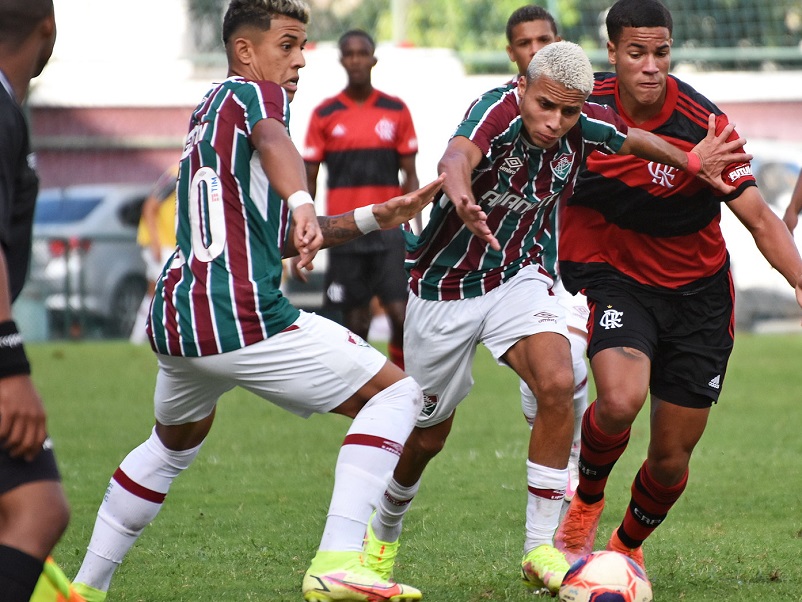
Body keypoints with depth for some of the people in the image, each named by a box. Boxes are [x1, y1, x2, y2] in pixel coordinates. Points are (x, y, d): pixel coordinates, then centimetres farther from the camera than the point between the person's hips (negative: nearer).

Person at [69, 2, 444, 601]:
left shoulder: (206, 111, 25)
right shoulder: (253, 93, -1)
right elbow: (272, 140, -28)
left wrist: (374, 218, 23)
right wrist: (303, 205, -47)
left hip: (175, 318, 9)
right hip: (243, 320, -9)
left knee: (174, 444, 35)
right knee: (396, 393, -2)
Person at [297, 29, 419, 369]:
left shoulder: (396, 111, 6)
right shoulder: (324, 115, 5)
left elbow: (410, 177, 8)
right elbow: (308, 182, 7)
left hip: (388, 230, 0)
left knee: (401, 314, -11)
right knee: (355, 323, 1)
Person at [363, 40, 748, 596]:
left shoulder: (586, 128, -13)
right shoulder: (497, 115, -30)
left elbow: (632, 138, 12)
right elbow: (456, 157, -53)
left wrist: (689, 161, 14)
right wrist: (463, 200, -74)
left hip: (519, 277, 3)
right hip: (444, 287, -3)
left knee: (557, 384, -25)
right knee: (429, 435, 11)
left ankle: (541, 549, -16)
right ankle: (384, 531, 43)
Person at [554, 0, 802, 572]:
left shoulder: (703, 124, -19)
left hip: (697, 290, 0)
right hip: (610, 273, 0)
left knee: (672, 460, 4)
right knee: (620, 401, -30)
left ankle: (628, 547, 36)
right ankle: (586, 503, 1)